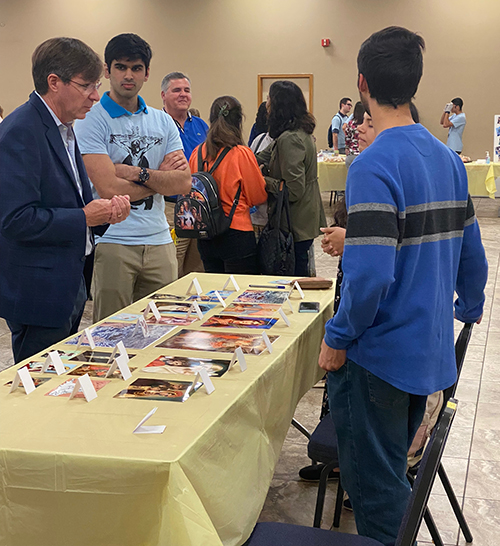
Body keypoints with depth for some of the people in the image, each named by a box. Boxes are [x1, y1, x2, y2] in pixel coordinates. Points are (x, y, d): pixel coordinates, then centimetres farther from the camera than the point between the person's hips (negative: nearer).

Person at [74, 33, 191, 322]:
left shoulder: (163, 121, 12)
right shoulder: (91, 120, -4)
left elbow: (184, 182, 2)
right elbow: (108, 188, -14)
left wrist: (136, 173, -11)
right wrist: (161, 178, -2)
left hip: (159, 241, 5)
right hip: (112, 242, -4)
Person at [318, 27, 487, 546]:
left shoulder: (374, 165, -20)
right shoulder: (448, 159, 4)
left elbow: (370, 274, -27)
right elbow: (470, 255, 12)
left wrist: (337, 337, -13)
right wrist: (467, 311, 27)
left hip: (378, 359, -8)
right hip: (432, 354, 8)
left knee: (375, 491, 6)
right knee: (394, 475, 24)